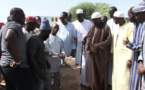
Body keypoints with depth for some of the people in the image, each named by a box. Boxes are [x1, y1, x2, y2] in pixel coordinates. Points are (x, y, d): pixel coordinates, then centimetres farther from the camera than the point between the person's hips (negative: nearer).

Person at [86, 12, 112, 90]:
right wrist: (88, 47, -5)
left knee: (102, 72, 5)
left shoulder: (106, 28, -8)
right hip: (93, 54, 5)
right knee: (93, 72, 9)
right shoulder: (92, 28, 9)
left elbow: (109, 41, -13)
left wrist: (97, 45, -16)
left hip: (102, 55, -5)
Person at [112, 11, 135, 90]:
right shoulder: (116, 27, 10)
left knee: (124, 79, -6)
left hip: (125, 57, -8)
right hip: (116, 57, 8)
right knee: (116, 78, 12)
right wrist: (112, 53, 9)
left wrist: (130, 59, -18)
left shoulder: (130, 27, -14)